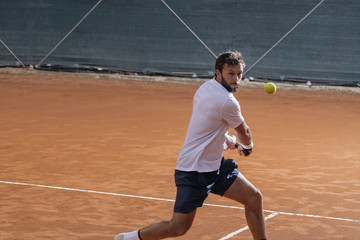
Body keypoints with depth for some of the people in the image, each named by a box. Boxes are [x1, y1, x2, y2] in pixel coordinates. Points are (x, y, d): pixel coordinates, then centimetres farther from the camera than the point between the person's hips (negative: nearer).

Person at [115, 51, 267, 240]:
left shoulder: (206, 88, 5)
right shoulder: (227, 102, -22)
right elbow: (244, 134, -2)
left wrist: (233, 144, 21)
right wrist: (248, 146, 20)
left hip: (215, 165, 10)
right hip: (194, 172, -10)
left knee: (254, 198, 5)